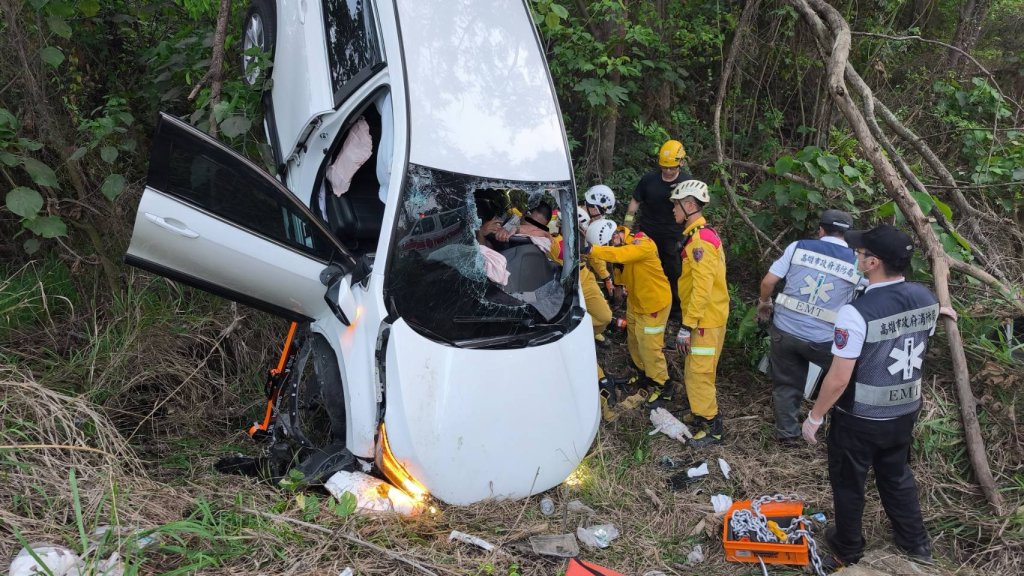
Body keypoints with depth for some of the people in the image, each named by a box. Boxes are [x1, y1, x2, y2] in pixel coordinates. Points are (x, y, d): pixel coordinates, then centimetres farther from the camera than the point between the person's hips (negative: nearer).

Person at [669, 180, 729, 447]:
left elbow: (702, 289, -26)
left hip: (706, 319, -10)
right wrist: (689, 321, 20)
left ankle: (711, 427, 9)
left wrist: (686, 327, -23)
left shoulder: (700, 240, -22)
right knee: (697, 371, 19)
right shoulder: (699, 235, 10)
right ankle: (702, 413, 33)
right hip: (705, 316, 10)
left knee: (698, 373, -2)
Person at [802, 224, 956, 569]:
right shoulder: (926, 299, -8)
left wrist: (814, 417, -12)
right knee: (897, 477, 28)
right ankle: (916, 543, 44)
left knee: (848, 484, 17)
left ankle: (848, 550, 37)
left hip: (860, 419, -6)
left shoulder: (856, 312, -30)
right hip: (905, 412, 6)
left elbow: (839, 379, -25)